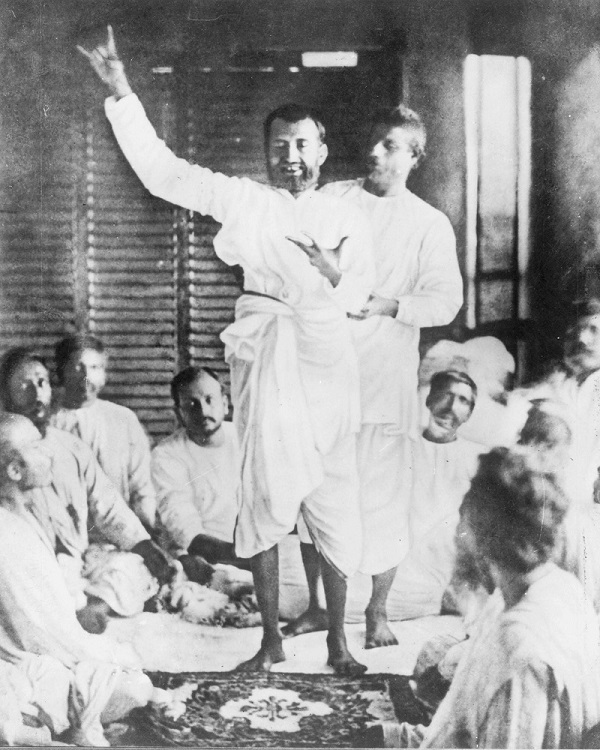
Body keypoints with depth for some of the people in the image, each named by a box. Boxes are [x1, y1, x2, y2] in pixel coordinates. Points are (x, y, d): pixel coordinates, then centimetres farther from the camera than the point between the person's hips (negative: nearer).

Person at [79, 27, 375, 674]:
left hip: (326, 359, 1)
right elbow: (161, 171, 4)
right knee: (263, 500, 0)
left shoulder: (346, 217, 13)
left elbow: (360, 297, 12)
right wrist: (121, 94, -2)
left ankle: (337, 639, 16)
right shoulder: (243, 199, 9)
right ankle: (271, 639, 14)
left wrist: (333, 273, -9)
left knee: (334, 504, 2)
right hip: (263, 357, -1)